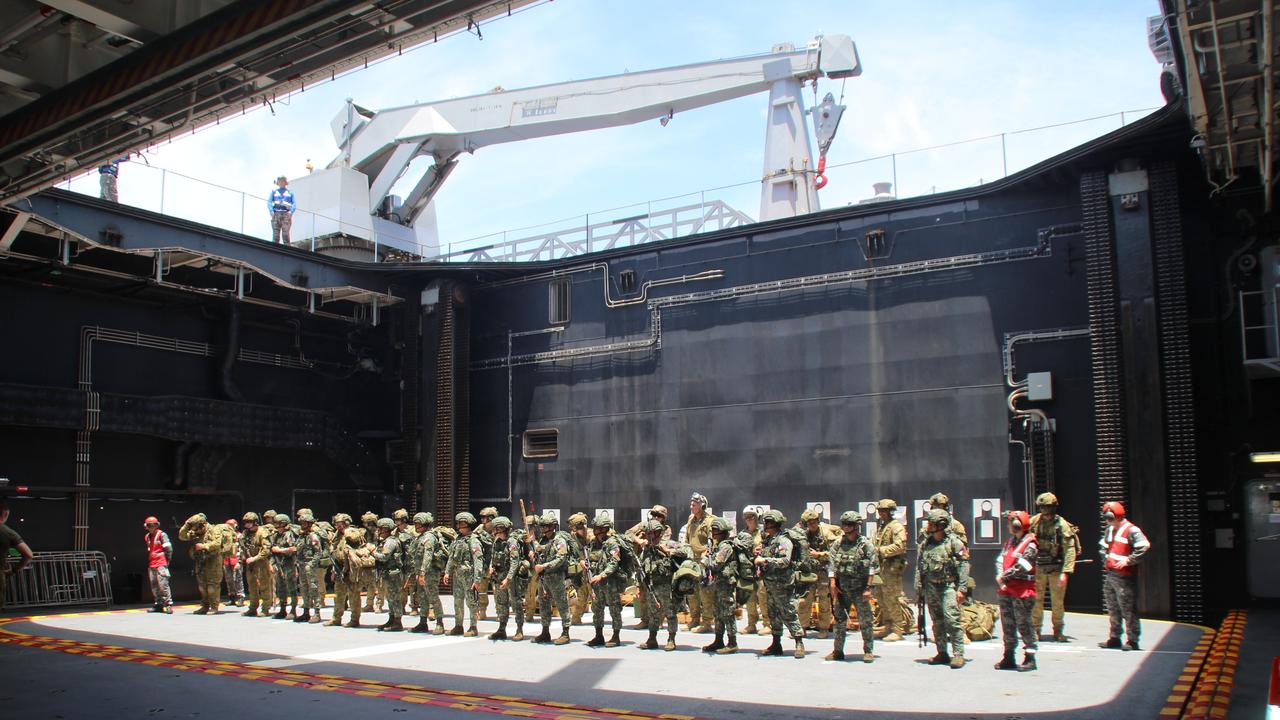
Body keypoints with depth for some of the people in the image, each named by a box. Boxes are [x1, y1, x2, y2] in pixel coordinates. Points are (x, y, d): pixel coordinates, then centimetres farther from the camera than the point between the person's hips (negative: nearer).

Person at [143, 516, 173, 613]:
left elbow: (169, 549, -7)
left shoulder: (161, 535, -5)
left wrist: (166, 560, -3)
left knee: (163, 584, -13)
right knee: (154, 586, 9)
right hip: (151, 565, 7)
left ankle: (168, 604, -12)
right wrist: (147, 563, 20)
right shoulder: (147, 537, 16)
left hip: (161, 564, -7)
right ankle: (159, 604, 16)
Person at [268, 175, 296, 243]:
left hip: (286, 214, -1)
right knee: (275, 235, -7)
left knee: (285, 234, -15)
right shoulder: (274, 191, 22)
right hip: (276, 214, 1)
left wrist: (291, 212, -10)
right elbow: (269, 202, 11)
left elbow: (294, 204, 8)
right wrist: (271, 212, -7)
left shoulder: (290, 192, 20)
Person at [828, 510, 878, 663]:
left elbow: (873, 567, -8)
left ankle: (868, 651, 10)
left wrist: (868, 587, -12)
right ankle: (838, 651, 18)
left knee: (865, 621, 0)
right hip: (841, 588, 4)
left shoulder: (866, 544, -6)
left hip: (859, 589, -4)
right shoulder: (838, 544, 6)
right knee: (840, 620, 9)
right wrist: (832, 584, -4)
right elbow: (831, 564, 5)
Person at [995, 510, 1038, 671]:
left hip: (1022, 591, -8)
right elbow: (1000, 560, 9)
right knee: (1007, 624, 12)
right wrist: (1000, 576, -8)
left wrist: (1003, 577, -12)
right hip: (1006, 589, 8)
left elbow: (1021, 567, -18)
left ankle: (1030, 659, 5)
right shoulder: (1010, 541, 15)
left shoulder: (1030, 545, -10)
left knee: (1024, 624, -3)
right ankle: (1008, 658, 20)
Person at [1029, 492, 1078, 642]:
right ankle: (1035, 631, 14)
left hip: (1056, 569, -3)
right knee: (1036, 601, 4)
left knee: (1058, 602, 5)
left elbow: (1070, 549, -13)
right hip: (1038, 568, 3)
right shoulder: (1035, 521, 0)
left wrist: (1065, 572, -20)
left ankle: (1058, 632, 19)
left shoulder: (1062, 525, -11)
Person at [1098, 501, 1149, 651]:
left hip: (1124, 576, -9)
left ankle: (1133, 640, 1)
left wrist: (1128, 560, -22)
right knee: (1113, 609, 15)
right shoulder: (1110, 530, 16)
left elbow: (1144, 546, -25)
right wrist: (1106, 560, 17)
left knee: (1128, 610, -5)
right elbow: (1103, 545, 31)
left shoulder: (1131, 530, -12)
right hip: (1110, 575, 9)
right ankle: (1115, 638, 24)